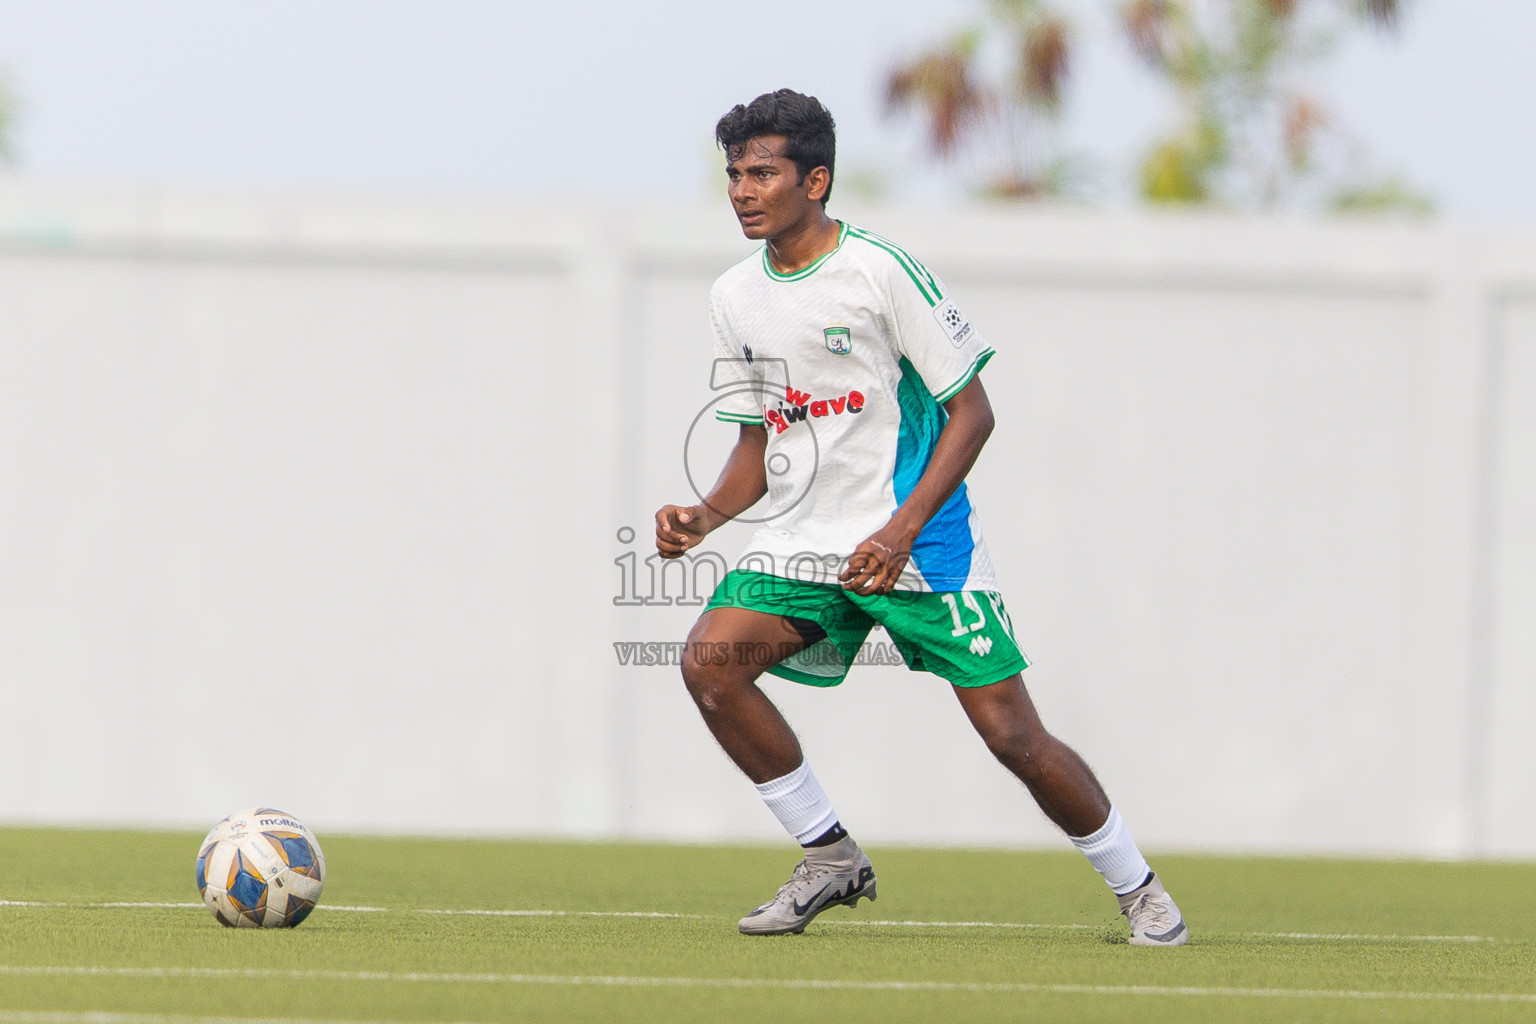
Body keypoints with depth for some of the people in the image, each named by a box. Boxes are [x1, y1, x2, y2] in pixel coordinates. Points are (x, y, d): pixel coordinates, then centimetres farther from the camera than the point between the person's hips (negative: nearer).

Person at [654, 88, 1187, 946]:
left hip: (918, 544, -5)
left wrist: (901, 531, -20)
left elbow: (971, 412, -10)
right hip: (803, 544, 5)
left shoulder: (881, 271, -12)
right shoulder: (735, 299, 7)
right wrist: (705, 517, -3)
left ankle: (1137, 886, 14)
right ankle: (831, 859, -4)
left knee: (1012, 732, -8)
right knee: (709, 660, -18)